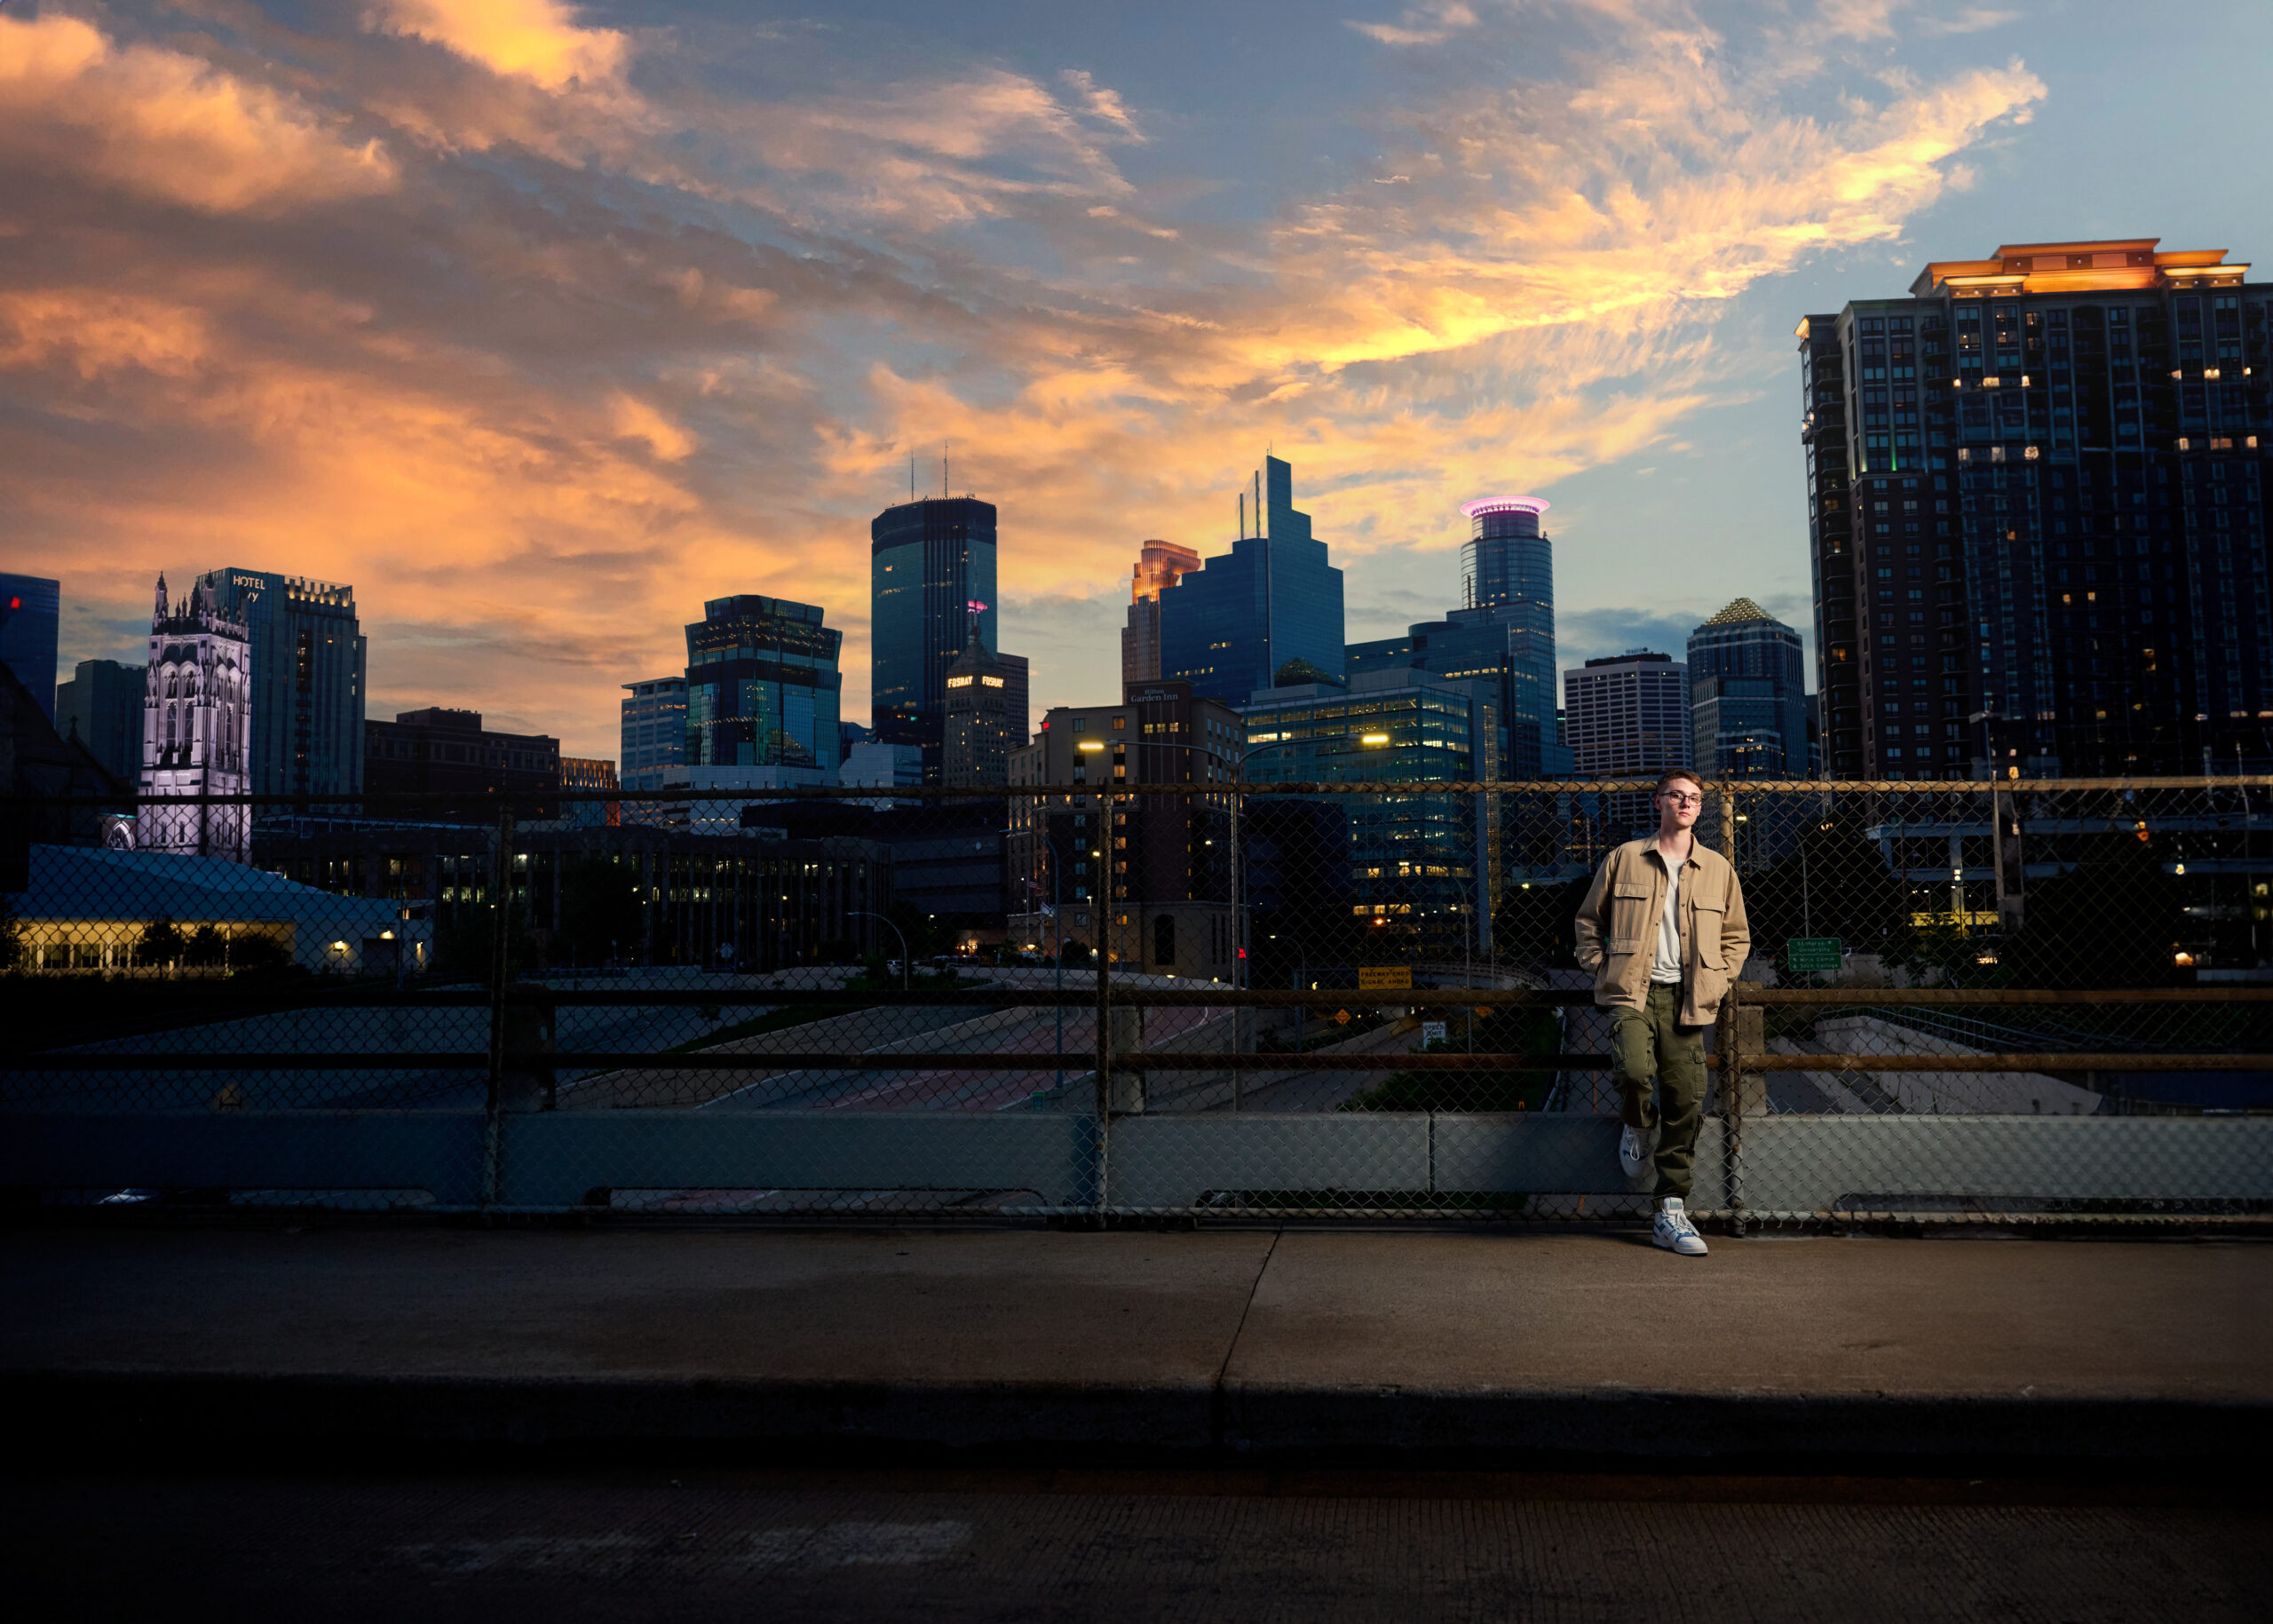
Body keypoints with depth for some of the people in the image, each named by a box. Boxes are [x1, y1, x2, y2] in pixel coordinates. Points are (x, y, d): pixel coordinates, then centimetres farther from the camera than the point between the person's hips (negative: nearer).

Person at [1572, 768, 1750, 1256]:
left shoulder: (1717, 868, 13)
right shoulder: (1625, 858, 7)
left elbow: (1737, 936, 21)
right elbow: (1588, 919, 14)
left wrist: (1716, 982, 7)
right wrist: (1602, 970, 2)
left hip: (1686, 999, 3)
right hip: (1633, 991, -2)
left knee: (1687, 1103, -1)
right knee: (1635, 1069, -28)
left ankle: (1671, 1212, 9)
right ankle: (1637, 1126, 9)